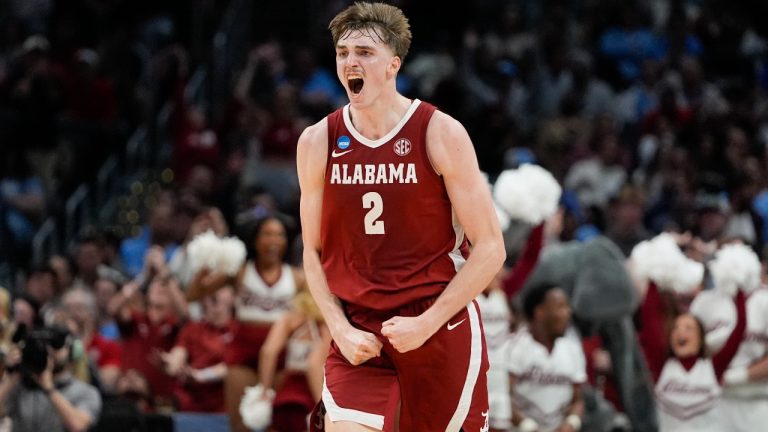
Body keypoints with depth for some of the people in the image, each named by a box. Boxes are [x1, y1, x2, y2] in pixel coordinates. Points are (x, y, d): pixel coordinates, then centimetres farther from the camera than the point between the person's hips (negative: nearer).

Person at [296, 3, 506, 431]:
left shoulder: (441, 133, -7)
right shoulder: (318, 143, 2)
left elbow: (491, 249, -7)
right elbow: (314, 252, 11)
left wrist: (427, 323, -14)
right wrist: (341, 330, -5)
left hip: (442, 329, -2)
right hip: (357, 335, 2)